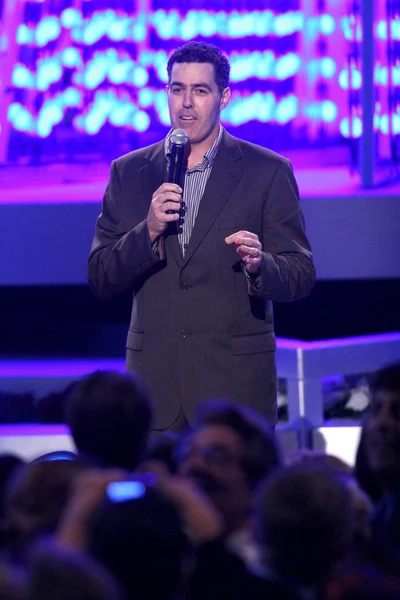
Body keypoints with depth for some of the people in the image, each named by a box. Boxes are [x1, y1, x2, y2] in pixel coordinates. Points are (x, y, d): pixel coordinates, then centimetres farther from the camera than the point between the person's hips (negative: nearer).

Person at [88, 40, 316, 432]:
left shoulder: (269, 172, 3)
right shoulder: (129, 172, 10)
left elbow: (301, 276, 1)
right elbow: (100, 279, 6)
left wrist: (259, 265, -21)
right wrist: (148, 231, -11)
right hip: (155, 379, 2)